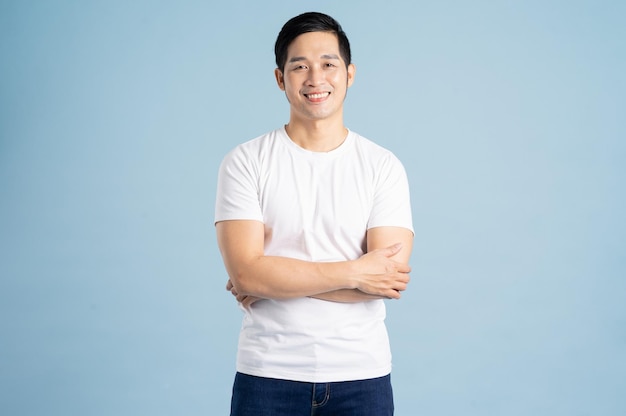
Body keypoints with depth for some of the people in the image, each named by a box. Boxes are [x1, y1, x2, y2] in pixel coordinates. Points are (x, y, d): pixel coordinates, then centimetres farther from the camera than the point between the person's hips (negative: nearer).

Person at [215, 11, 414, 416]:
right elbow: (245, 273, -13)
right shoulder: (245, 163, -3)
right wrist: (353, 272, -14)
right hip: (267, 374, 0)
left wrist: (276, 277, -13)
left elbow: (388, 278, -12)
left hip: (361, 375, 1)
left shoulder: (384, 167, -2)